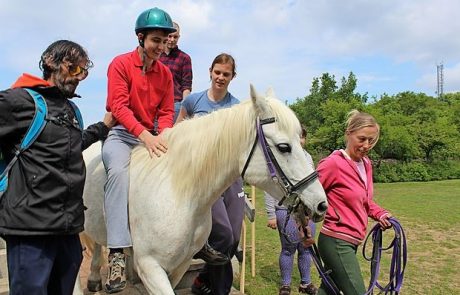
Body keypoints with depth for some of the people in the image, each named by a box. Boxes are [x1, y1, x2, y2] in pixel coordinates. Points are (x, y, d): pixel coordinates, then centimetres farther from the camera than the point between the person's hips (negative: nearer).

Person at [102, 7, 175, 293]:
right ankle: (117, 253, -36)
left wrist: (162, 136, -15)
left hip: (151, 137, 6)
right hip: (121, 134, -5)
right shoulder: (121, 64, -5)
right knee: (119, 170, -33)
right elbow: (119, 107, -16)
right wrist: (146, 135, -29)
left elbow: (166, 112, 6)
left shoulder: (165, 72, 8)